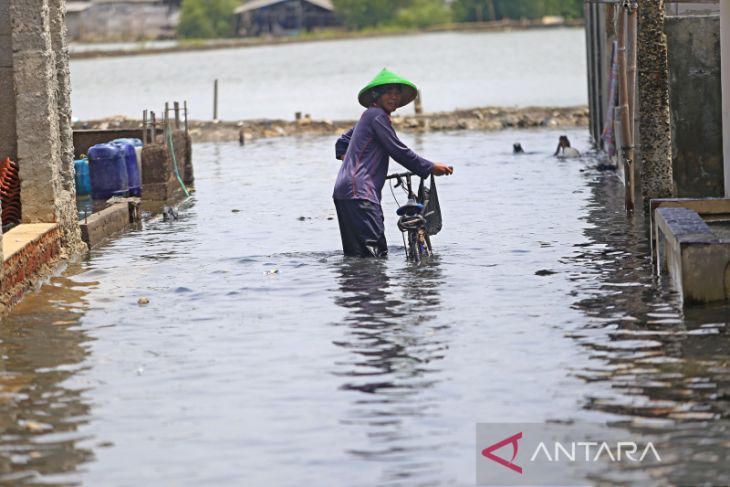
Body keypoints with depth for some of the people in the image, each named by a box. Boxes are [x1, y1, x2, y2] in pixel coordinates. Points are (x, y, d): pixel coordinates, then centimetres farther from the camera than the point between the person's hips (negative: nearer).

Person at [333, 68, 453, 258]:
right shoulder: (377, 115, -7)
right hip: (359, 193, -11)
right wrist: (431, 168, -2)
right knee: (375, 252, -19)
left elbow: (341, 143, 35)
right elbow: (399, 152, -10)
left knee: (355, 255, 8)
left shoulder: (368, 116, 25)